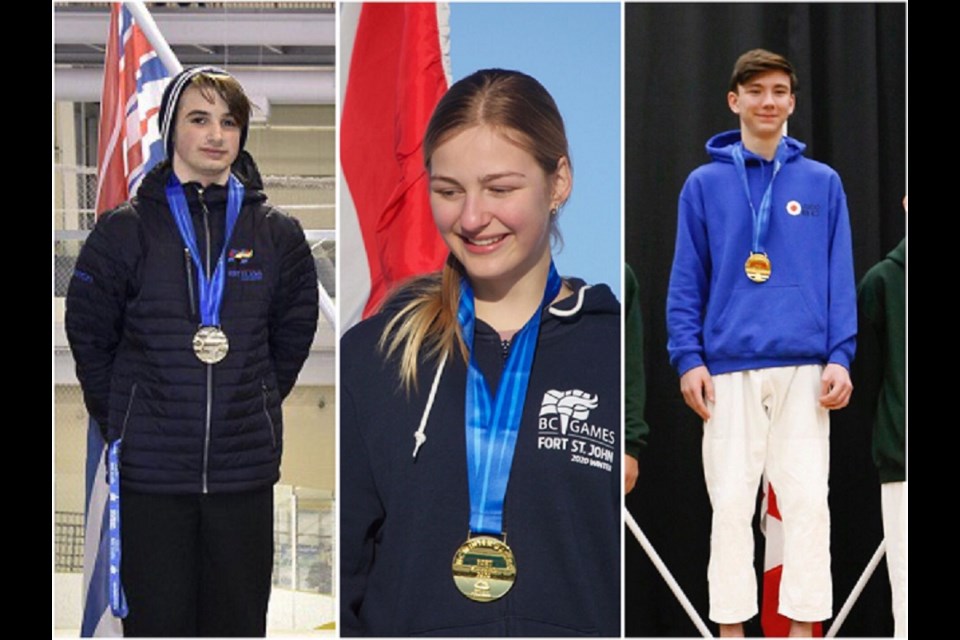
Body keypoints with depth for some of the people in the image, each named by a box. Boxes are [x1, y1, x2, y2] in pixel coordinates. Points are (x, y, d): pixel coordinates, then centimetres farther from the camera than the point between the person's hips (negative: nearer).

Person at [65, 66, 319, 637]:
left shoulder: (279, 235, 5)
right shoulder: (126, 230, 0)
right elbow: (88, 337, 5)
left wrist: (254, 410, 10)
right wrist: (121, 421, 4)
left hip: (245, 470, 2)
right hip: (151, 472, -2)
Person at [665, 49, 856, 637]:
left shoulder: (823, 183, 10)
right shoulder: (705, 184, 8)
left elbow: (840, 278, 7)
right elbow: (687, 280, 6)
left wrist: (840, 356, -4)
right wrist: (688, 357, -4)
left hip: (804, 369, 0)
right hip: (728, 368, 0)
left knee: (807, 501, -2)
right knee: (730, 504, 2)